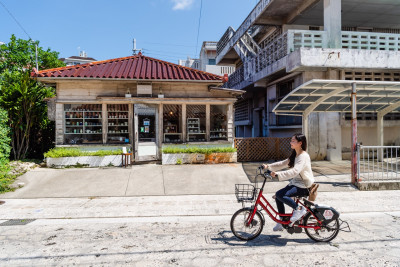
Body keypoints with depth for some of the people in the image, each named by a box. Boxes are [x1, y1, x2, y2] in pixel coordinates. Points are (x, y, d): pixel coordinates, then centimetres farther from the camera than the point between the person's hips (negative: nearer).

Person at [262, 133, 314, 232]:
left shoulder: (303, 156, -18)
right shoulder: (294, 155, 13)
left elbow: (294, 171, -32)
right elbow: (283, 164, 12)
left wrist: (278, 174, -39)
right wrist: (268, 166, 0)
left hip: (303, 186, -9)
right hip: (296, 182, 9)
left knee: (280, 194, -25)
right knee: (278, 197, 0)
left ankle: (299, 209, -7)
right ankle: (282, 222, 12)